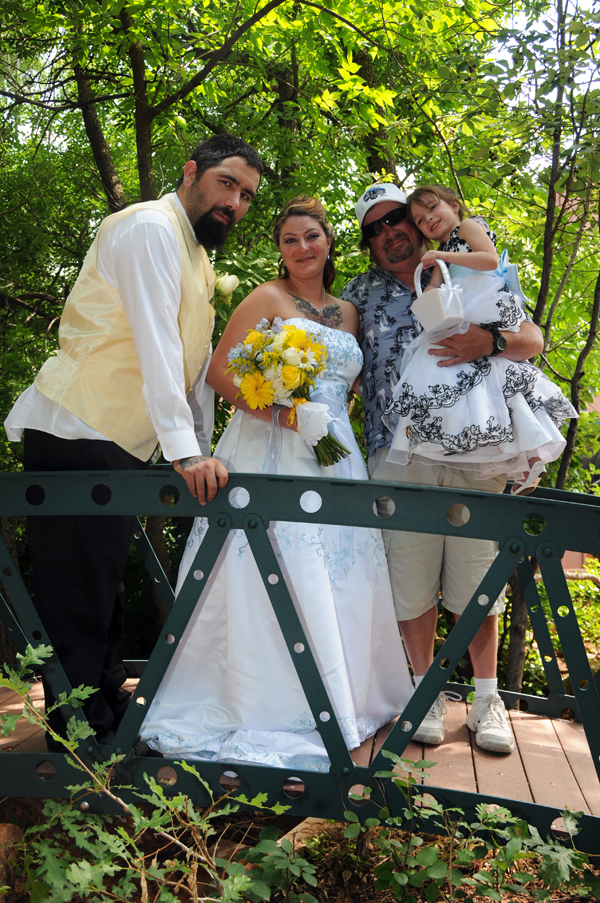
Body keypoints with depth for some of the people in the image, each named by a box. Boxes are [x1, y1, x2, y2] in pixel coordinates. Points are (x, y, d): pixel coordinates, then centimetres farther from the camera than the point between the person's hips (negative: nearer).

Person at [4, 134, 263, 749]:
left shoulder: (198, 260, 19)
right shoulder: (150, 228, -11)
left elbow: (193, 364, 19)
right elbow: (156, 345, -22)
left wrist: (202, 451, 17)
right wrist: (186, 450, -28)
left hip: (118, 445, 10)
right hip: (77, 435, -10)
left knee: (103, 589, 18)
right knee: (78, 599, -4)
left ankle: (109, 715, 30)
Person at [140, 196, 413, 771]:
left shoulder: (348, 312, 19)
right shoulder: (268, 299, 2)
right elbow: (219, 372, -6)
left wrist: (332, 423, 4)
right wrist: (279, 410, -18)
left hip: (334, 458, 6)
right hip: (271, 453, -5)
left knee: (339, 575, 4)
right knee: (275, 573, -10)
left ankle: (341, 696, 19)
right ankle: (270, 707, 0)